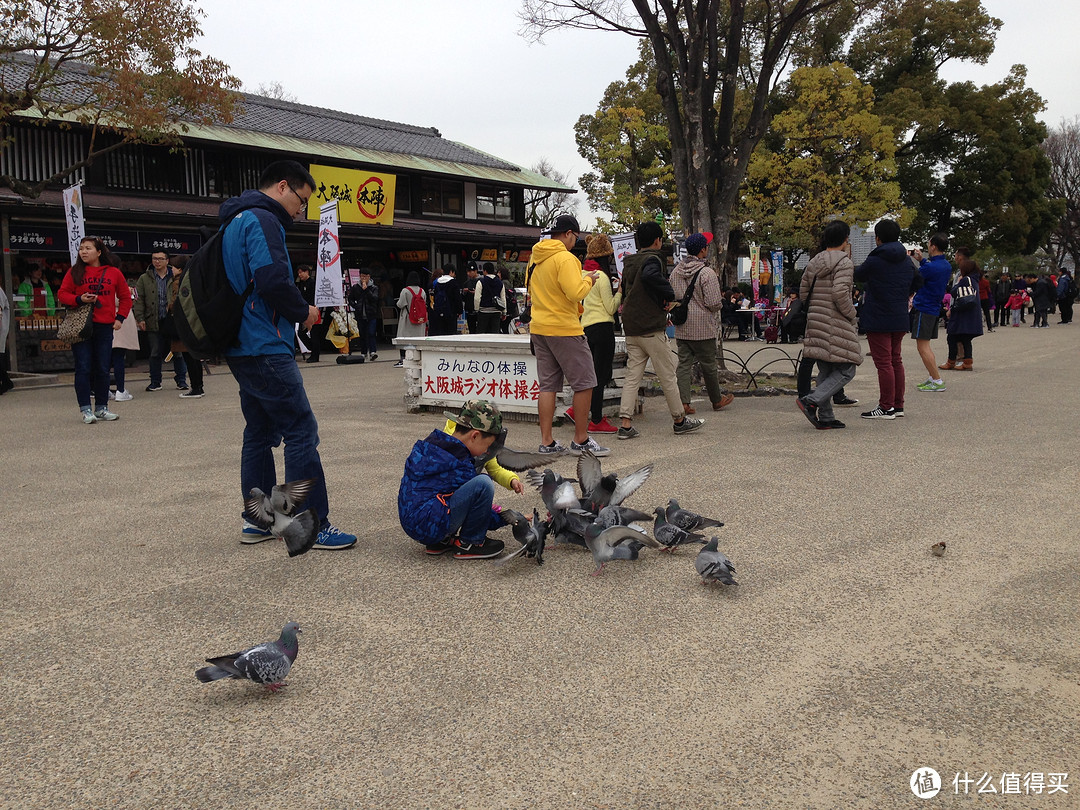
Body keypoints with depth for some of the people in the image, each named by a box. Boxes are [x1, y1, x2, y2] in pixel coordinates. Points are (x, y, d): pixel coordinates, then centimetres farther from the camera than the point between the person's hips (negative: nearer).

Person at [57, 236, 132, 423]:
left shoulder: (113, 273, 7)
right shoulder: (74, 272, 5)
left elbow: (125, 297, 15)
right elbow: (62, 294, 7)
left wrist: (120, 317, 5)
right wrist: (79, 299, -11)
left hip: (105, 326, 1)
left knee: (102, 369, 5)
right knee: (83, 369, -4)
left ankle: (102, 408, 16)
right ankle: (85, 409, 1)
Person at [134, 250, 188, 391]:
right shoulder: (144, 279, 7)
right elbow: (139, 300, 5)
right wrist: (140, 318, -4)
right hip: (153, 322, 1)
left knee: (178, 352, 3)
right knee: (155, 353, 5)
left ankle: (181, 381, 13)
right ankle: (155, 382, 13)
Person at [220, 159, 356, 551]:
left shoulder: (235, 221, 21)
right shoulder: (263, 220, -11)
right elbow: (272, 278, -25)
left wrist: (293, 311, 13)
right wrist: (303, 311, -8)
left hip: (243, 348, 11)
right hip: (266, 348, -11)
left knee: (260, 431, 15)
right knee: (302, 432, -8)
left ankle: (257, 521, 22)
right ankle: (315, 526, -5)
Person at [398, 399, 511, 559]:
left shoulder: (427, 444, 12)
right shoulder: (459, 465, -13)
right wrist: (504, 519, 12)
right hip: (428, 526, -10)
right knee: (483, 484, -21)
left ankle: (442, 540, 17)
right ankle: (468, 544, -2)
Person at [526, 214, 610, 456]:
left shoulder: (536, 259, 12)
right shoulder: (565, 258, -14)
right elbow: (576, 292, -23)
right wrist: (588, 280, -4)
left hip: (538, 328, 8)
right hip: (564, 329, -8)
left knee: (547, 385, 10)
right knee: (585, 383, 1)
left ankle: (546, 442, 10)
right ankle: (581, 440, 5)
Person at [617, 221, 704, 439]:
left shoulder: (629, 262, 14)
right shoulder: (652, 259, -11)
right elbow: (650, 275, -34)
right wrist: (669, 295, -21)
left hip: (631, 329, 7)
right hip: (652, 329, -7)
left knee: (632, 376, 7)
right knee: (668, 376, 4)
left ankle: (625, 423, 1)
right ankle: (680, 420, 15)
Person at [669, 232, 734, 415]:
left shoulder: (675, 271, 5)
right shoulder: (707, 273, -16)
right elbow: (713, 303, -17)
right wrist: (721, 299, 4)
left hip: (681, 328, 5)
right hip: (702, 328, -5)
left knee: (684, 364, 6)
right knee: (708, 365, 8)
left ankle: (683, 402, 0)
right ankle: (717, 400, 24)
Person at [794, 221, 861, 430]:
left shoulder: (813, 262, 13)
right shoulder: (843, 262, -10)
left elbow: (803, 292, 15)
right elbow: (840, 293, -22)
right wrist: (851, 313, -8)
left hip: (816, 322, 8)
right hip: (836, 324, -8)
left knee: (826, 371, 12)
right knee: (846, 370, -2)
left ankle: (825, 417, 12)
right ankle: (811, 401, -16)